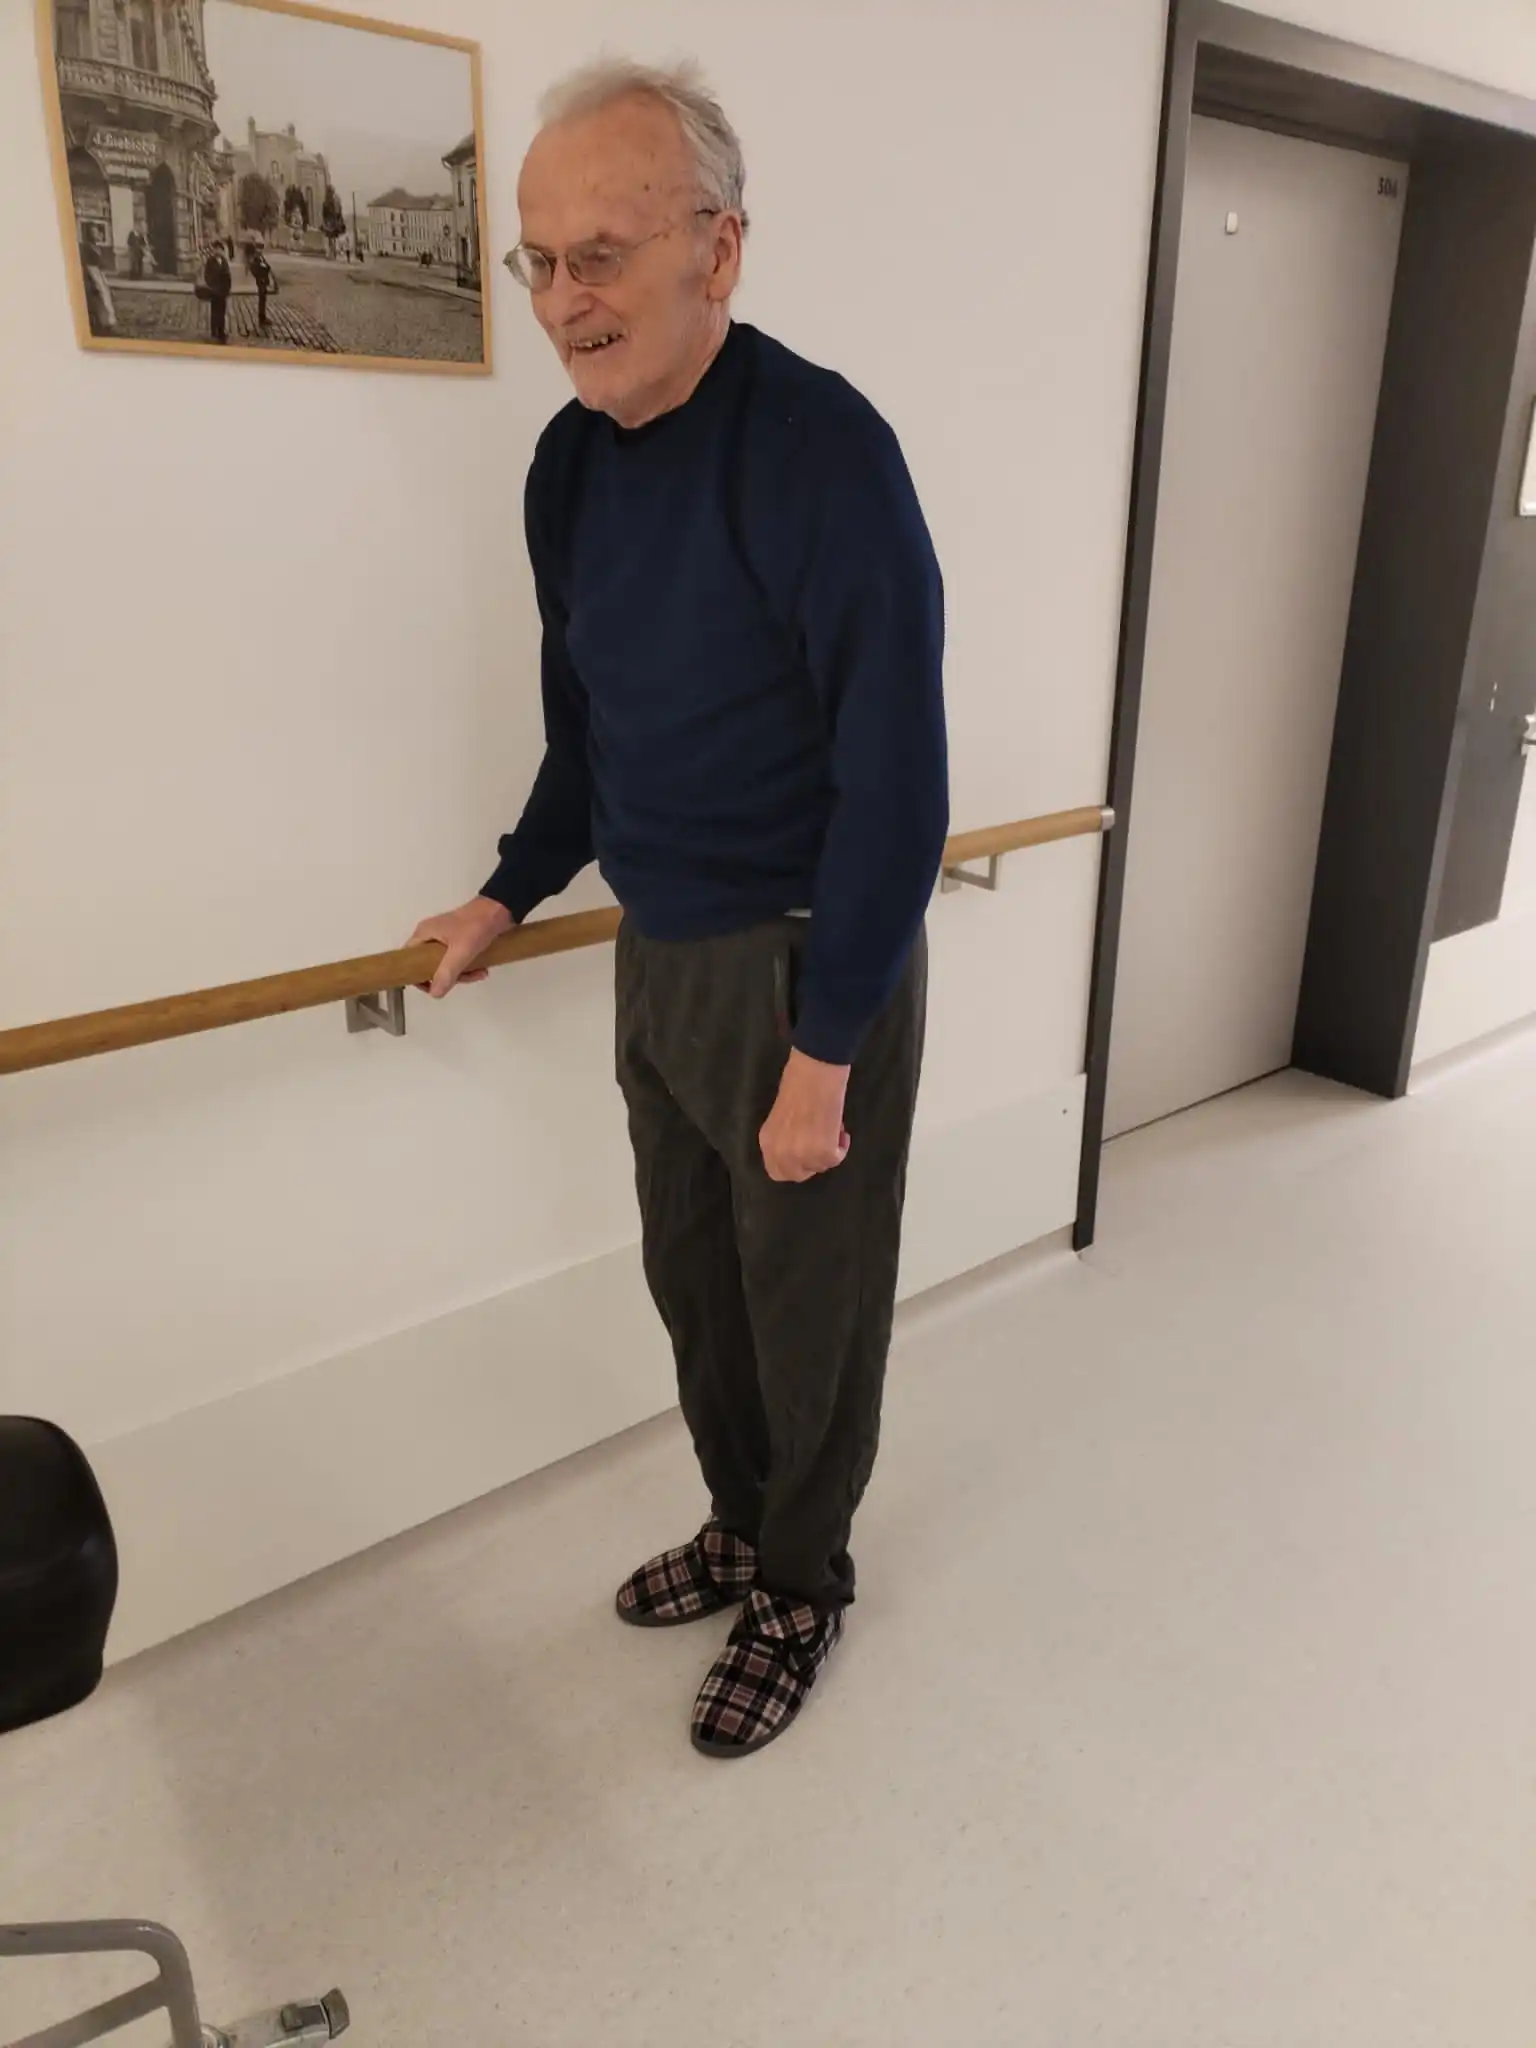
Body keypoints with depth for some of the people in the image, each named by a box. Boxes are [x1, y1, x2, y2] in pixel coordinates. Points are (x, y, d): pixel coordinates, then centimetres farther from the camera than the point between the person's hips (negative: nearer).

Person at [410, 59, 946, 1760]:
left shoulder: (821, 453, -20)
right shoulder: (570, 462, 3)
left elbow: (894, 788, -21)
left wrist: (822, 1052, -19)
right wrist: (511, 896, 21)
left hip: (805, 970, -7)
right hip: (659, 956, 7)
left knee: (809, 1311, 11)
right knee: (690, 1280, 20)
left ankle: (803, 1588, 37)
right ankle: (740, 1526, 45)